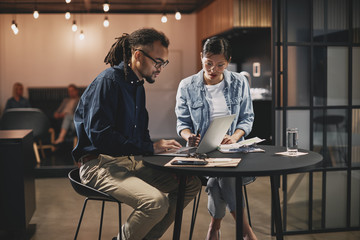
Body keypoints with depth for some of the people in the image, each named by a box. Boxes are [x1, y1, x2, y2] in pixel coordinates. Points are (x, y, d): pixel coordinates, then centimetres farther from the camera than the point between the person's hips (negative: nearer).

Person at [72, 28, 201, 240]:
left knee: (192, 183, -3)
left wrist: (158, 146, 0)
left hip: (132, 161, 9)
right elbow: (100, 135, -23)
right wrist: (150, 148, -20)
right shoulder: (108, 81, -13)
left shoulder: (138, 86, 16)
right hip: (101, 164, -9)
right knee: (156, 202, -31)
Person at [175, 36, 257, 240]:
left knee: (221, 175, -32)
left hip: (231, 149, 1)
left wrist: (234, 137, -14)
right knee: (221, 173, -31)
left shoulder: (239, 83, 5)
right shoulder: (187, 86, 3)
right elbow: (183, 121, 5)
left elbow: (247, 118, 6)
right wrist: (189, 135, -18)